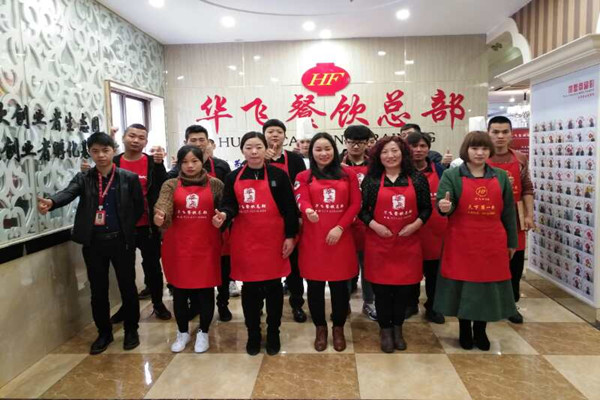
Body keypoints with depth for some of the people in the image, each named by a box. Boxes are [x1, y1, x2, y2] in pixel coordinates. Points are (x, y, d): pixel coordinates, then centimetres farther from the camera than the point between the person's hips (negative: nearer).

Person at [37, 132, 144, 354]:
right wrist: (50, 202, -39)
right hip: (93, 242, 2)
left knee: (127, 287, 8)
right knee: (98, 290, 11)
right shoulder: (83, 178, 2)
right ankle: (104, 332, 28)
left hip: (121, 241, -2)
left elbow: (139, 207, 3)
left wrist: (125, 228, -1)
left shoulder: (129, 178, -2)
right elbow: (68, 193, -18)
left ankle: (131, 330, 26)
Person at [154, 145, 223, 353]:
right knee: (179, 291, 11)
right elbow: (162, 207, -14)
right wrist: (159, 217, -36)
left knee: (206, 289, 7)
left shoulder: (215, 184, 3)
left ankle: (203, 332, 25)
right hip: (178, 246, 1)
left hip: (206, 245, -1)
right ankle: (183, 332, 30)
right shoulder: (171, 185, 2)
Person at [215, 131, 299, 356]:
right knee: (249, 288, 10)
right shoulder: (233, 177, 5)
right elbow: (230, 205, 2)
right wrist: (224, 215, -21)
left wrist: (290, 236, -6)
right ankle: (253, 334, 25)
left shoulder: (278, 175, -2)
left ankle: (273, 334, 24)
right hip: (244, 242, 2)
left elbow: (289, 208, -2)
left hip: (273, 240, -2)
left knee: (273, 287, 8)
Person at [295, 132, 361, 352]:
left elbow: (355, 204, 1)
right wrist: (308, 211, -35)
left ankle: (338, 328, 27)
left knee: (340, 284, 7)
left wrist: (340, 227, -10)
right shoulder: (303, 177, 5)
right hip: (313, 239, 0)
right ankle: (320, 328, 26)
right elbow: (302, 201, -11)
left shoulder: (348, 174, 7)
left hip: (340, 238, 0)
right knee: (315, 285, 7)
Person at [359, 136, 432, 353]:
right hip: (379, 242, -1)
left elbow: (426, 208, 5)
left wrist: (415, 225, -10)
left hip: (408, 242, 1)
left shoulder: (417, 179, 2)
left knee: (404, 288, 10)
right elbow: (362, 209, 0)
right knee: (381, 289, 6)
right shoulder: (371, 180, -1)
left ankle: (397, 328, 30)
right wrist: (374, 225, -14)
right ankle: (385, 329, 25)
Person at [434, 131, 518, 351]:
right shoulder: (451, 175, -2)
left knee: (488, 286, 9)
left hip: (492, 242, 3)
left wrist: (512, 242, 10)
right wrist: (444, 207, -37)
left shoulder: (500, 176, 8)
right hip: (461, 242, -3)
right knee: (462, 286, 5)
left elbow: (508, 211, 11)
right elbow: (443, 202, -12)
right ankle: (464, 330, 24)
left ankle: (481, 330, 28)